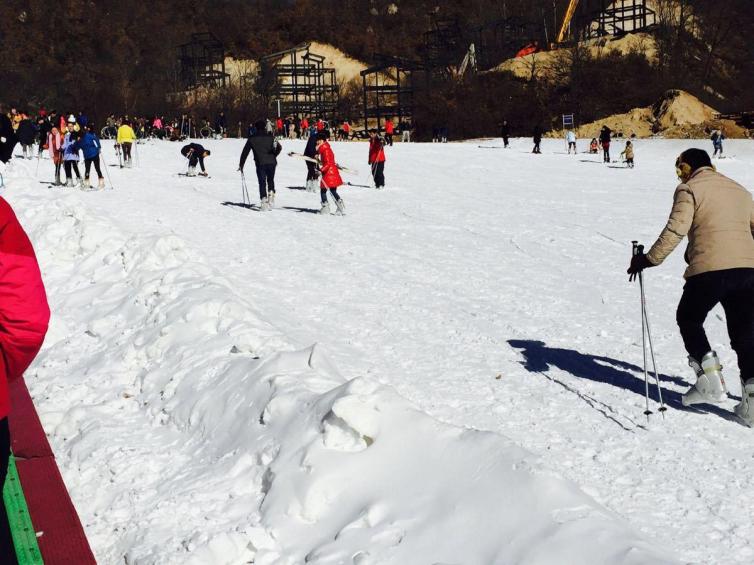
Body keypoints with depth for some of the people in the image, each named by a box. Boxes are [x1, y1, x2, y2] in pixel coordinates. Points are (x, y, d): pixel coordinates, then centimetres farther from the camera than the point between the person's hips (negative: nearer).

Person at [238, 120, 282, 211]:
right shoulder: (270, 137, 9)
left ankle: (263, 199, -12)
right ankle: (271, 194, 0)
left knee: (262, 183, 1)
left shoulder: (252, 139, 6)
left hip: (260, 164, -2)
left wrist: (241, 165, 14)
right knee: (271, 180, 20)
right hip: (271, 163, 2)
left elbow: (245, 152, 7)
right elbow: (279, 147, 5)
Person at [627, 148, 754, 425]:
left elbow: (675, 229, -10)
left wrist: (649, 259, -4)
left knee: (689, 319, 18)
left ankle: (710, 380, 7)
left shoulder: (689, 189, 2)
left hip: (708, 270, -5)